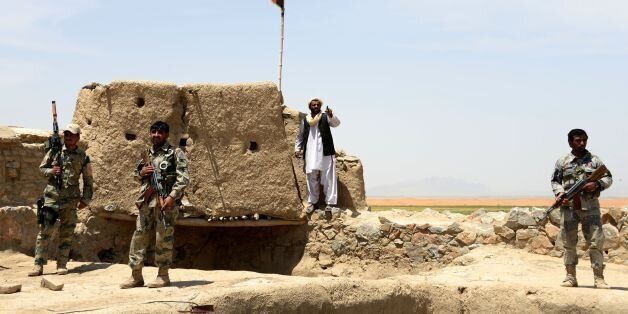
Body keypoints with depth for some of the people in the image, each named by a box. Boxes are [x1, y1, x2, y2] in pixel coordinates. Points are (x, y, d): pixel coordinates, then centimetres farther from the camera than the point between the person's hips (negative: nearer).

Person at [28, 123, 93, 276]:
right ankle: (38, 265, -3)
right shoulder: (54, 151, 4)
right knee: (44, 230, -5)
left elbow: (88, 180, 9)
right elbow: (42, 167, 13)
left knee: (67, 233, 3)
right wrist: (50, 171, -9)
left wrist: (86, 199, 4)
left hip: (70, 200, 0)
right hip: (51, 196, 0)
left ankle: (62, 265, 11)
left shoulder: (83, 157, 4)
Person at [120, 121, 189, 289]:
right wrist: (141, 172, 4)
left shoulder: (176, 153, 0)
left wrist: (172, 196, -20)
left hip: (166, 201, -6)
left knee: (164, 238, -3)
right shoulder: (148, 154, 18)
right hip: (147, 201, 6)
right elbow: (137, 175, 29)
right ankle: (136, 275, 10)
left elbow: (183, 178, -8)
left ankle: (163, 275, 7)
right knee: (139, 236, 3)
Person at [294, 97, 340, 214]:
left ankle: (330, 202, -3)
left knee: (328, 178, -4)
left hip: (325, 152, -3)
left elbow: (336, 123, -16)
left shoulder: (325, 117, 3)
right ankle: (312, 202, 14)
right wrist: (297, 148, 15)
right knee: (312, 178, 7)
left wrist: (331, 116, -35)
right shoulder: (305, 120, 13)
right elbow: (300, 136, 22)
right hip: (310, 153, 3)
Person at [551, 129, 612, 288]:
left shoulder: (594, 160, 6)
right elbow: (555, 181, 11)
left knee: (596, 242, -3)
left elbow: (608, 178, 8)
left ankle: (598, 277, 2)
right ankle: (570, 277, 13)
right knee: (569, 243, 5)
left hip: (590, 207, 0)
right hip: (569, 207, 0)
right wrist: (559, 193, -8)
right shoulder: (562, 162, 7)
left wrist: (597, 184, -11)